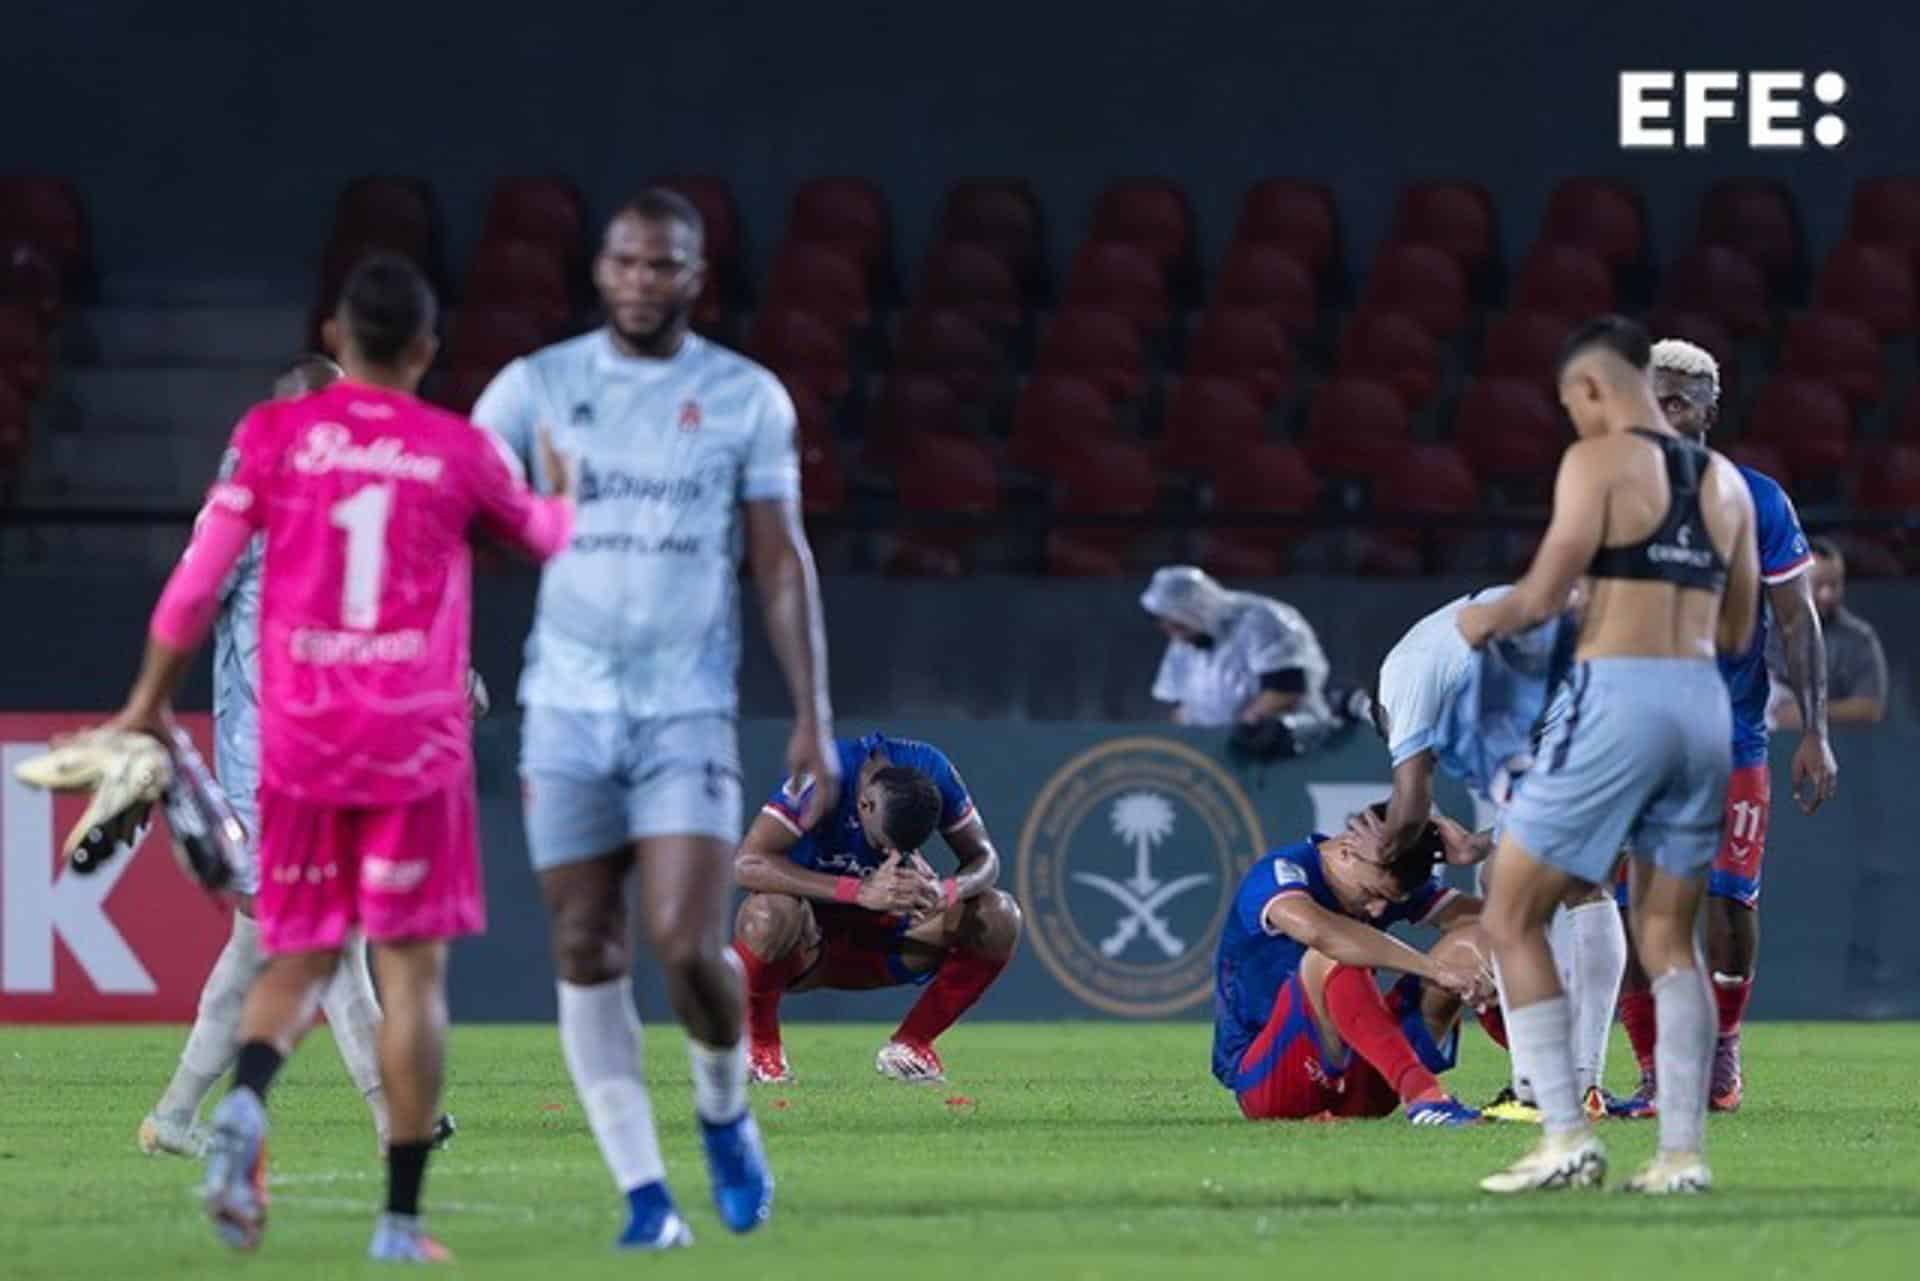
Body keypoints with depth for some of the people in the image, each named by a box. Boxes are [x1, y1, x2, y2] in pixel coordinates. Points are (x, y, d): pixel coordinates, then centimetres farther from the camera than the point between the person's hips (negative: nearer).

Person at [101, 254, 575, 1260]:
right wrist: (564, 492, 43)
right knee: (413, 970, 3)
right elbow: (546, 537, 20)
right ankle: (400, 1218, 1)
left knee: (299, 957, 12)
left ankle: (246, 1100, -20)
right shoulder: (459, 453, 1)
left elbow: (199, 579, 1)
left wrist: (150, 699, 14)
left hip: (298, 735, 1)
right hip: (416, 742, -1)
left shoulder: (274, 433, 1)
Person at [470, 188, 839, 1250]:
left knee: (689, 944, -13)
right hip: (566, 712, 1)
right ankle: (641, 1189, 6)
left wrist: (812, 720, 1)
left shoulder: (746, 399, 3)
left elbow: (782, 566, 6)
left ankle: (725, 1115, 16)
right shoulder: (538, 387, 4)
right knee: (585, 953, -1)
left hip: (688, 712, -1)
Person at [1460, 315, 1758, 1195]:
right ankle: (1682, 1151, 4)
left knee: (1512, 920, 2)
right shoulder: (1725, 483, 15)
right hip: (1703, 704, 6)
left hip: (1615, 700, -6)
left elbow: (1542, 596, -11)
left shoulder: (1599, 461, -4)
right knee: (1668, 938, 13)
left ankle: (1565, 1138, -6)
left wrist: (1485, 619, 9)